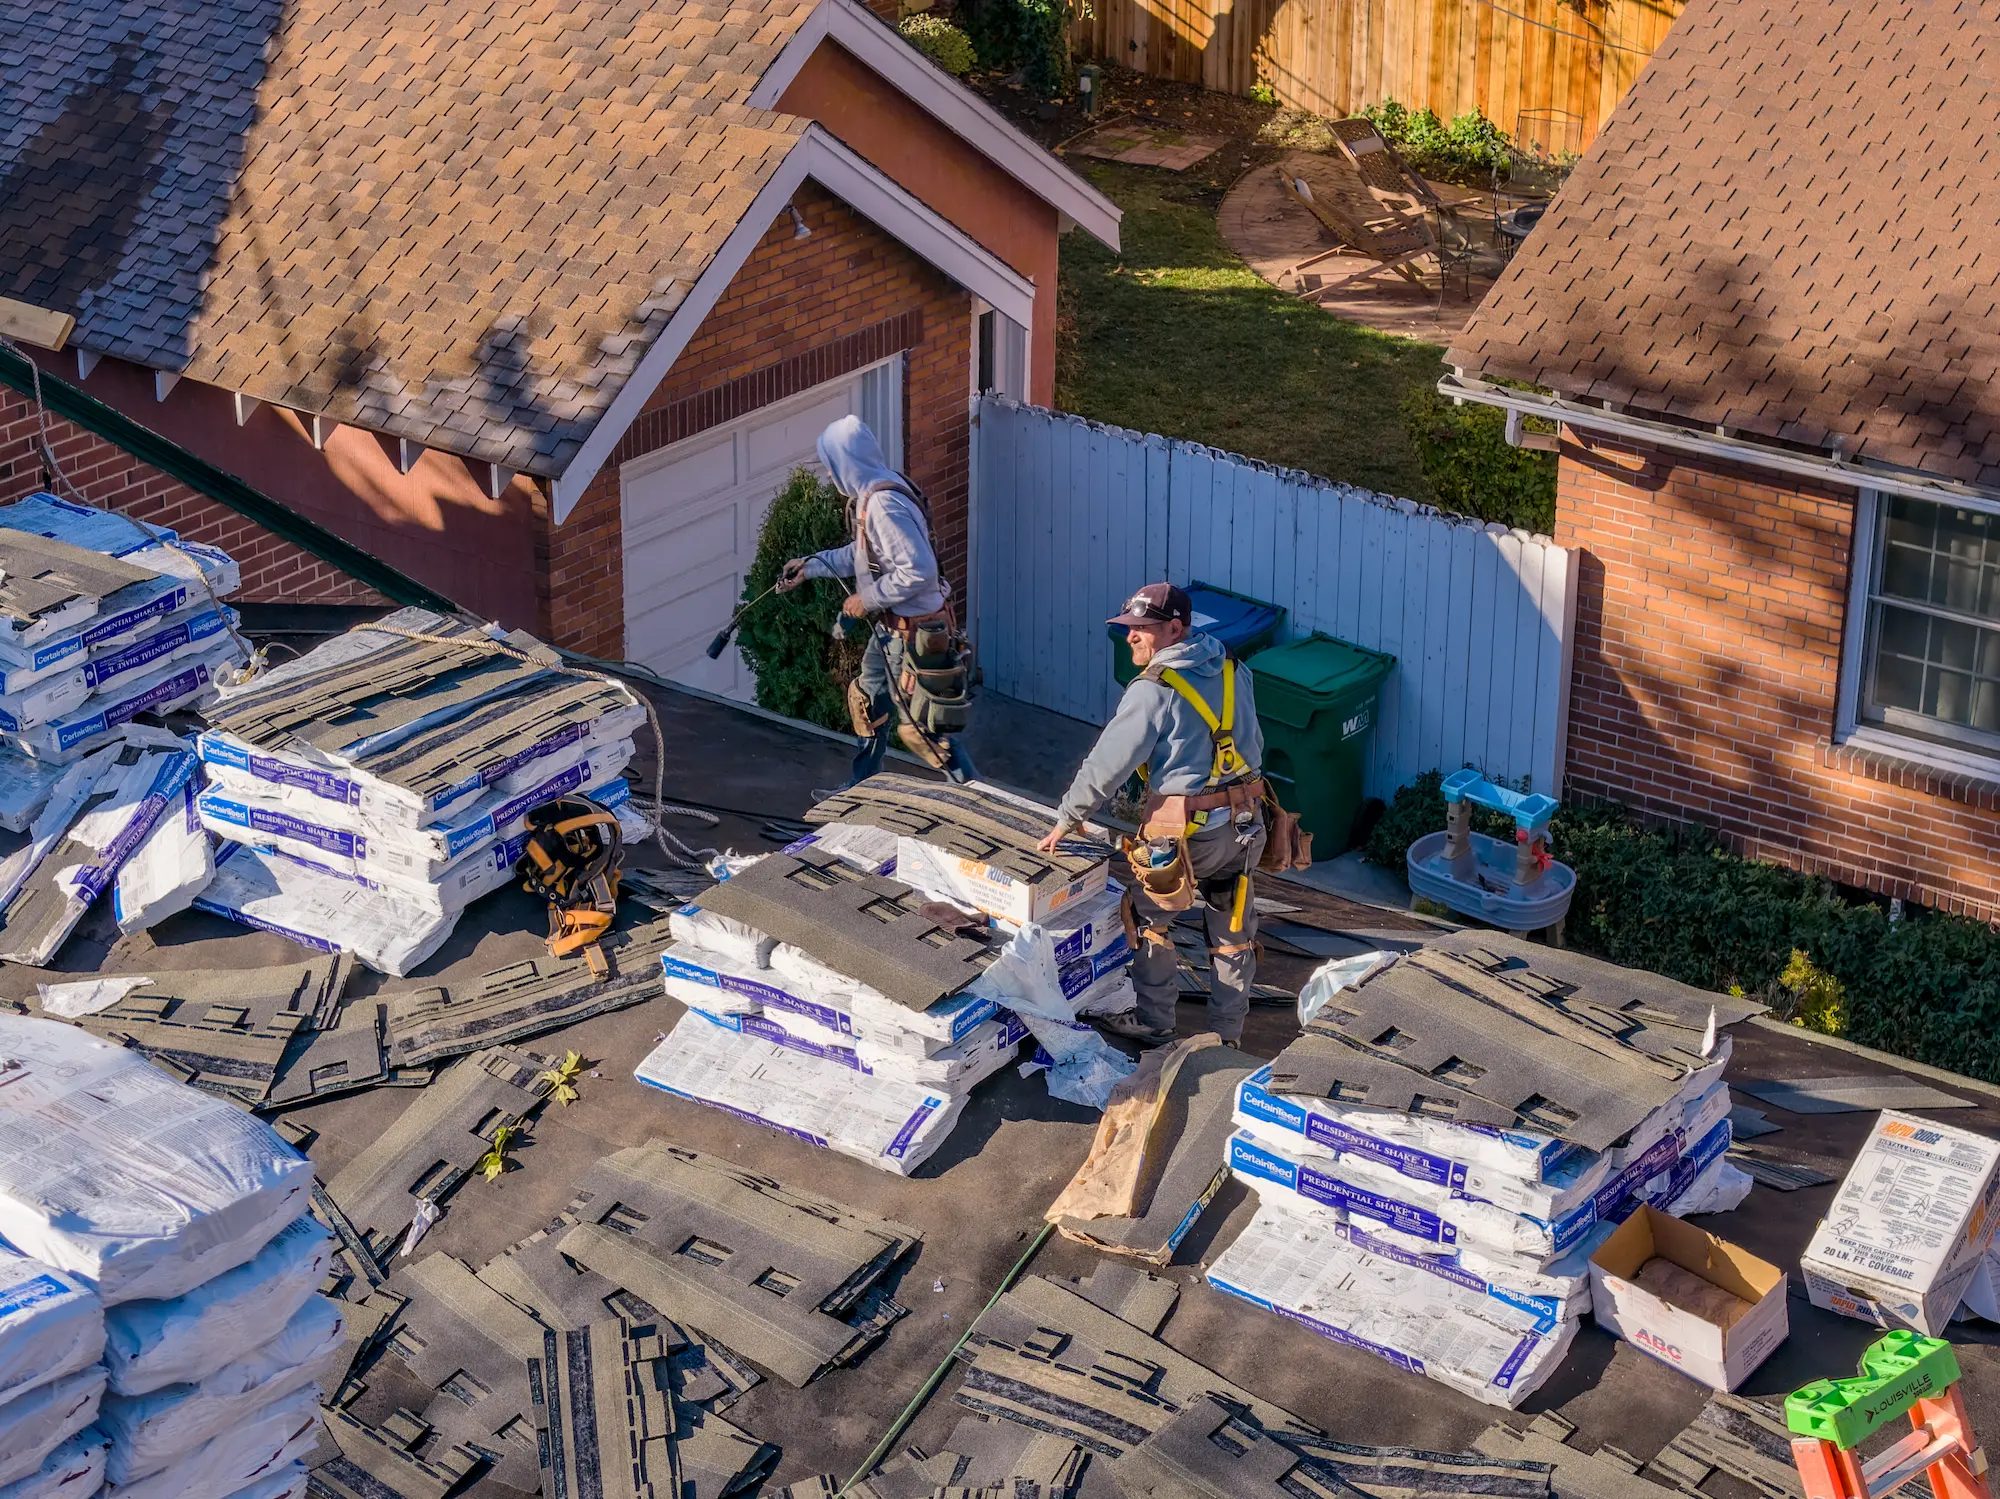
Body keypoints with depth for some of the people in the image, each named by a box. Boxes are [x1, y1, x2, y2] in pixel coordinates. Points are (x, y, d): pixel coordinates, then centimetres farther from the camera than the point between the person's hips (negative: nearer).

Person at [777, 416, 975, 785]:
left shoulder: (885, 504, -28)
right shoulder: (868, 496, 4)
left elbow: (919, 570, -33)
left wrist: (867, 599, -22)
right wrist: (809, 566, 22)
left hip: (915, 630, -11)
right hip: (889, 625, 11)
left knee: (920, 726, -3)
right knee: (869, 702, 24)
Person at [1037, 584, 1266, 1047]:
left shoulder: (1153, 691, -15)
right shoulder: (1233, 671, 5)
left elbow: (1106, 766, -12)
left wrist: (1065, 822, -3)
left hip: (1185, 831, -6)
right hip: (1246, 824, 6)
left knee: (1149, 920, 15)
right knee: (1233, 933, 17)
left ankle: (1154, 1025, 22)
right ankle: (1228, 1033, 26)